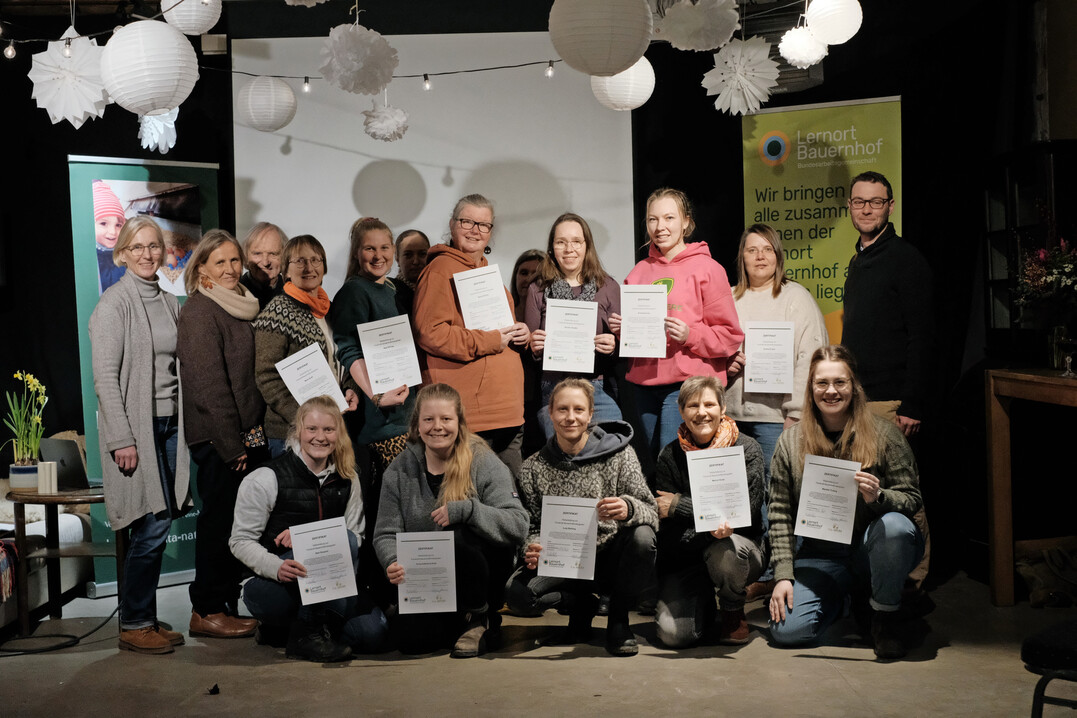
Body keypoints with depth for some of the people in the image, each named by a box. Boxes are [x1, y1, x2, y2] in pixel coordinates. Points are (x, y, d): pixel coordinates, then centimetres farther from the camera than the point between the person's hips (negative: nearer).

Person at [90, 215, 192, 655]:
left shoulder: (169, 304, 14)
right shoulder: (114, 304, -7)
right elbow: (105, 376, -13)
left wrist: (185, 424, 13)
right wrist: (122, 439, -17)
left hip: (169, 424, 7)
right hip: (135, 425, -7)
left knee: (157, 527, 7)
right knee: (153, 525, -8)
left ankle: (145, 620, 17)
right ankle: (133, 626, 4)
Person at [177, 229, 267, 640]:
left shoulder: (242, 306, 16)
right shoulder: (199, 311, -10)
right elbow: (208, 384, -16)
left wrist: (257, 434, 14)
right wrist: (232, 444, -17)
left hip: (249, 434, 8)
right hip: (219, 437, -8)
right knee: (220, 518, -2)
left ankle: (236, 602, 20)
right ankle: (207, 610, 8)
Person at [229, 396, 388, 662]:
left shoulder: (347, 480, 5)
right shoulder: (266, 478, -9)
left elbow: (357, 535, 1)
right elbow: (240, 541, -8)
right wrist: (277, 567, -29)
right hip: (267, 587, -5)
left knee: (374, 633, -18)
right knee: (342, 542, -29)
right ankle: (305, 634, -20)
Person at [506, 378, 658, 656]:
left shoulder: (619, 454, -5)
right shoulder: (534, 469, 2)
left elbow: (651, 513, -13)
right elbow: (533, 526, 7)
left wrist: (628, 509, -36)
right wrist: (533, 549, -17)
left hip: (611, 558, -1)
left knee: (641, 536, -34)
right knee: (518, 593, -27)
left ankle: (618, 619, -6)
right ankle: (582, 606, 7)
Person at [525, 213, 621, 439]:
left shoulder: (608, 287, 7)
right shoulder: (538, 291, 8)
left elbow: (623, 343, 8)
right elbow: (530, 350, 11)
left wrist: (613, 347, -13)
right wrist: (534, 347, -11)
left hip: (599, 390, 0)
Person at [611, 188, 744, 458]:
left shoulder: (706, 268, -1)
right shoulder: (639, 272, 15)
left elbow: (730, 335, -2)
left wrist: (690, 335, -18)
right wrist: (620, 328, 4)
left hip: (689, 384, -6)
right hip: (644, 383, 6)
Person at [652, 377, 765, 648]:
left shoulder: (746, 448, -6)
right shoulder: (670, 456, -2)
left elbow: (746, 511, -16)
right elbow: (669, 531, -7)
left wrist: (679, 505, -15)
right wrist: (709, 530, -29)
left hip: (742, 548, -1)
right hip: (685, 557, 1)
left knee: (726, 548, -37)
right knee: (674, 634, -20)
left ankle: (733, 613, -3)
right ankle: (703, 602, 17)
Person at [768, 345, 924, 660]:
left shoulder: (885, 434, -6)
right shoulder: (791, 442, 0)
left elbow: (912, 499, -5)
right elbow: (780, 515, 0)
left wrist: (878, 497, -28)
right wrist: (783, 575, -8)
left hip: (870, 549, -1)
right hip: (820, 556, 2)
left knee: (895, 525, -36)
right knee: (785, 630, -19)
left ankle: (885, 614, -8)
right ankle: (841, 598, 16)